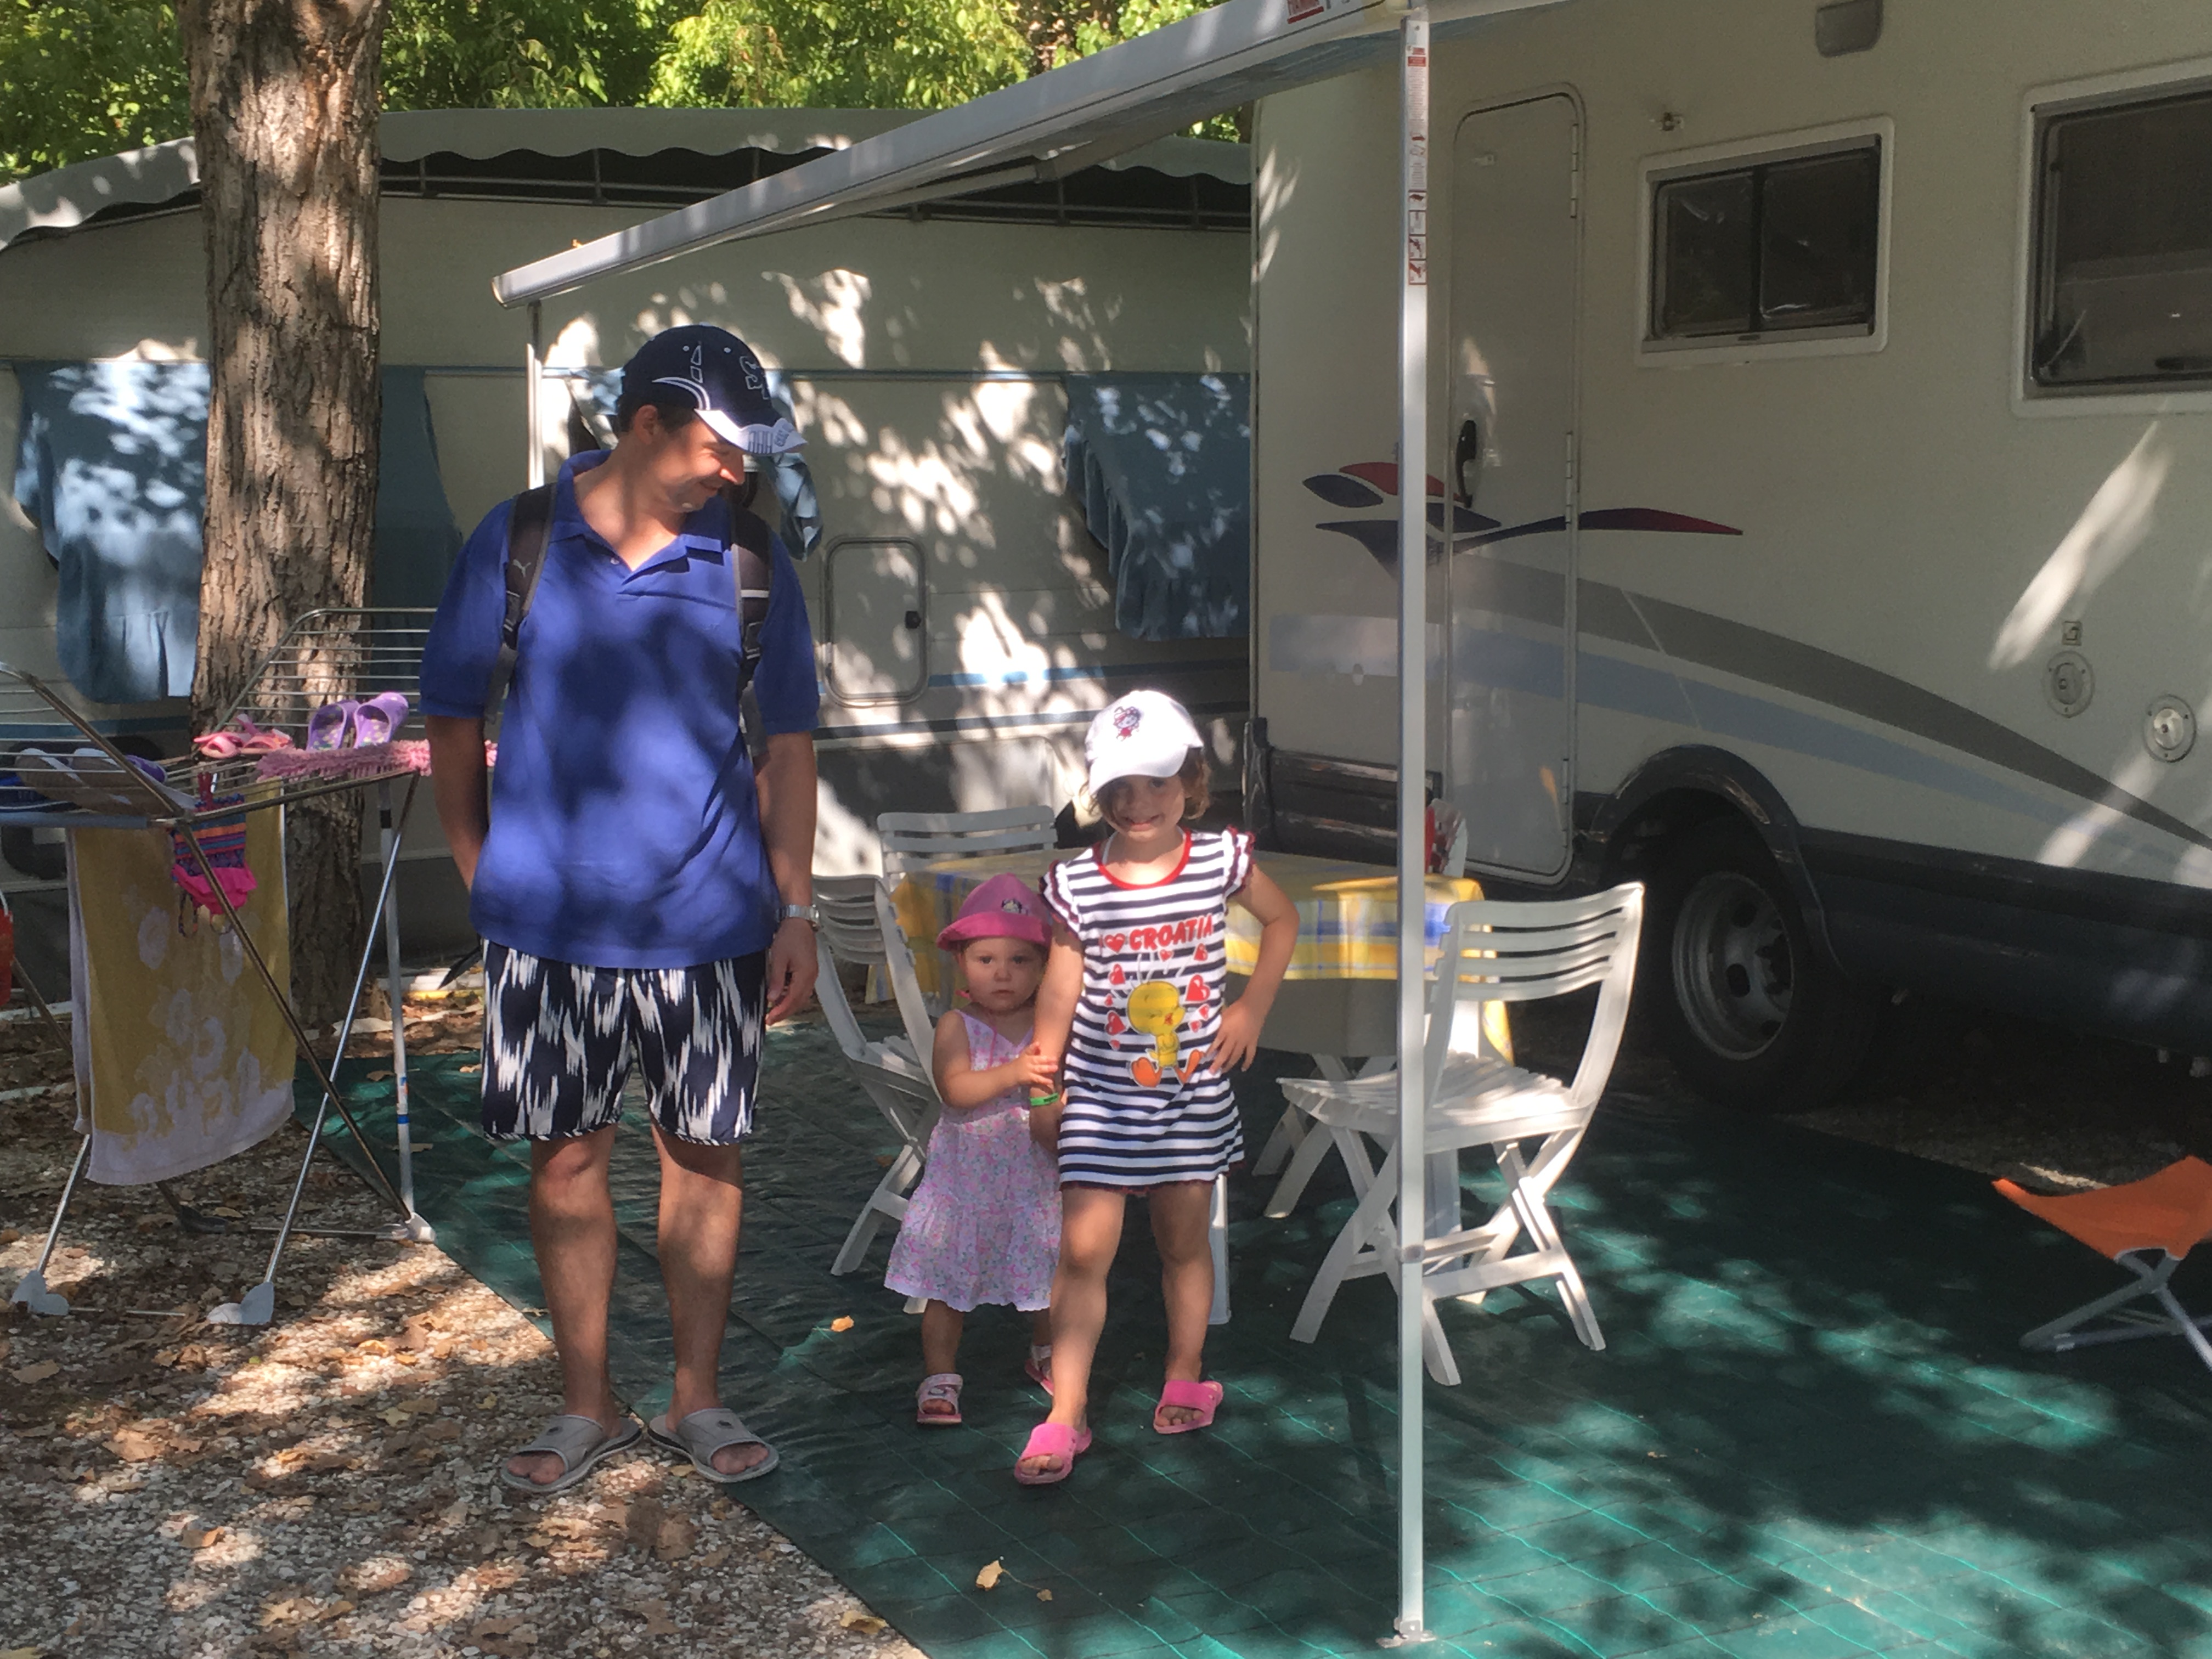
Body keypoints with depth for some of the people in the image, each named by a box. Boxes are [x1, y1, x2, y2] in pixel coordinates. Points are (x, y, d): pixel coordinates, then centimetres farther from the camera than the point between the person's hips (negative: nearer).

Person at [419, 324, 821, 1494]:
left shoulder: (751, 560, 2)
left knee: (705, 1155, 8)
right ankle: (586, 1408, 23)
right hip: (549, 921, -1)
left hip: (710, 919, 1)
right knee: (566, 1157, 8)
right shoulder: (517, 542, -2)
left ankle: (697, 1401, 23)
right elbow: (454, 713, 6)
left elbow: (788, 742, 6)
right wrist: (481, 874, 2)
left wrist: (796, 911, 3)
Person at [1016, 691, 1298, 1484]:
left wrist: (1251, 1008, 5)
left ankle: (1185, 1381, 33)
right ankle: (1065, 1416, 1)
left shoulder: (1221, 861, -5)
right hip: (1101, 1094, -1)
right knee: (1083, 1248, -6)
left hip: (1194, 1088, 1)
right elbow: (1059, 993, -2)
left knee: (1184, 1241, 13)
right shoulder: (1075, 885, -8)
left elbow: (1282, 920, 12)